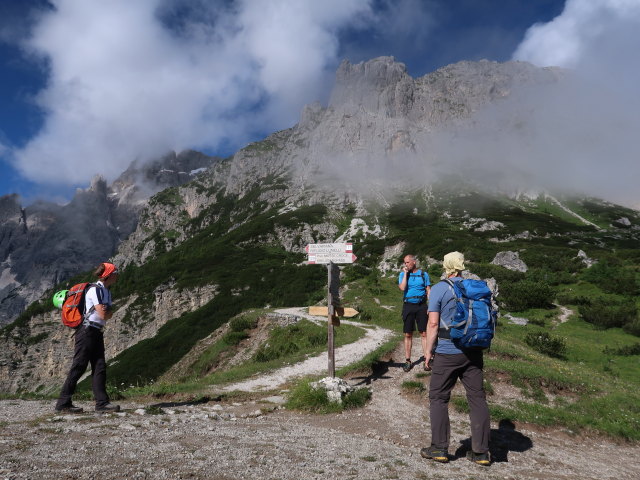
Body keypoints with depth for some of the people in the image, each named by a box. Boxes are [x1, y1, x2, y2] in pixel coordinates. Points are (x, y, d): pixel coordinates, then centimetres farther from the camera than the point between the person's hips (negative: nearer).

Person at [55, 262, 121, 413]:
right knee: (79, 367, -5)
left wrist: (106, 311, -8)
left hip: (97, 333, 9)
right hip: (87, 331, -9)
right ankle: (63, 403, 4)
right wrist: (107, 311, 3)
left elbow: (109, 314, 12)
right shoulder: (94, 289, -13)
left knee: (99, 367, 4)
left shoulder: (106, 291, 16)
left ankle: (102, 402, 4)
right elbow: (103, 315, -17)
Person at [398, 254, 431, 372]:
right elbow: (402, 288, -12)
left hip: (421, 306, 0)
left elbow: (428, 291, 6)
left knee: (424, 333, 0)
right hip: (408, 306, 0)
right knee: (408, 334, 4)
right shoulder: (403, 274, 6)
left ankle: (426, 359, 8)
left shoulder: (423, 274, 6)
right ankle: (407, 361, 11)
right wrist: (405, 273, -9)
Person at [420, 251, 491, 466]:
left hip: (447, 352, -5)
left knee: (438, 398, 7)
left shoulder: (439, 289, -8)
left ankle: (439, 448, 13)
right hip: (473, 352, 5)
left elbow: (433, 323, -12)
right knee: (477, 398, 9)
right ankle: (481, 452, 15)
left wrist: (429, 352, -4)